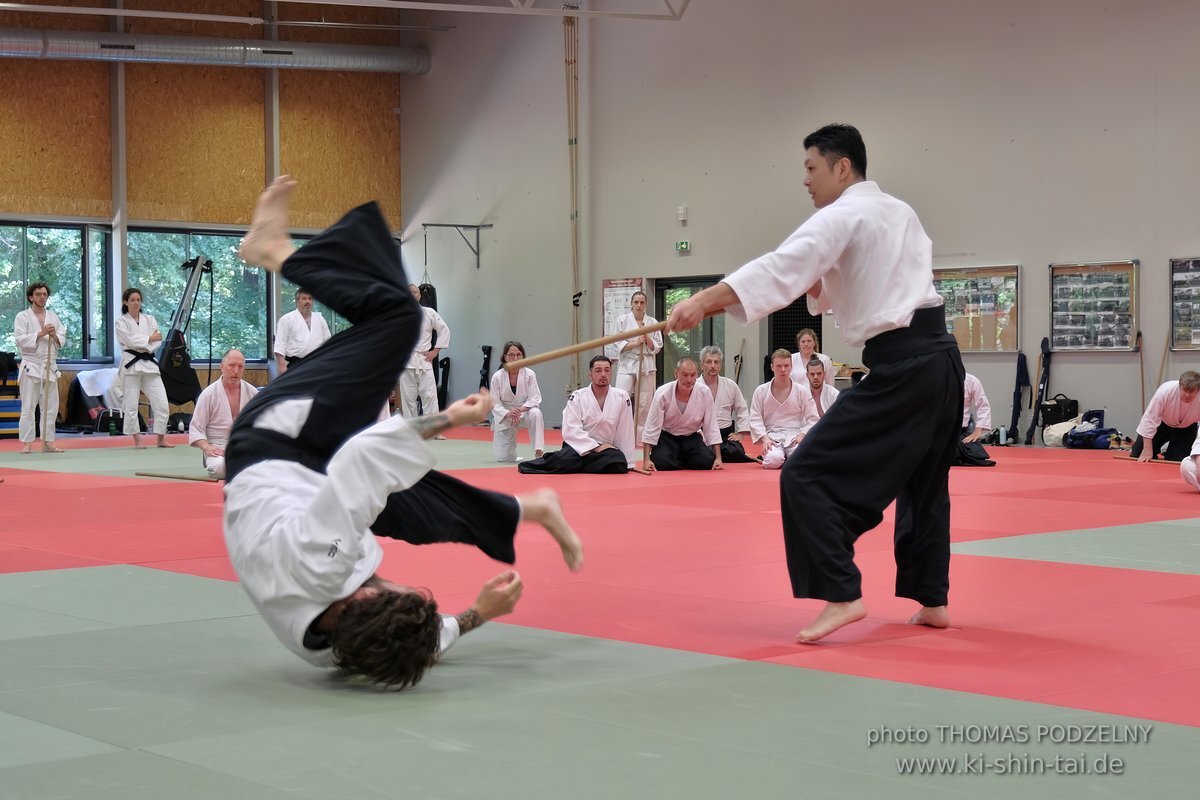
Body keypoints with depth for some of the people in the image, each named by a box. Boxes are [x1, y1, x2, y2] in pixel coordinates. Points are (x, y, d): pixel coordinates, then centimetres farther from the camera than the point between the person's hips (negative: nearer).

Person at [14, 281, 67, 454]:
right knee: (28, 407, -5)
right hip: (31, 366, -5)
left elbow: (62, 340, 8)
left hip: (49, 366, 5)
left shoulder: (53, 317, 11)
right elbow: (21, 339, -13)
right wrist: (41, 333, -19)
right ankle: (26, 443, -1)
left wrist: (55, 336, -13)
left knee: (51, 406, 6)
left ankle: (47, 442, 12)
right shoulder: (23, 317, -2)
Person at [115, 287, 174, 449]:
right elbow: (131, 340, -14)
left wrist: (144, 347, -14)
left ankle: (161, 439, 8)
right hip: (131, 364, -4)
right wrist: (150, 339, -6)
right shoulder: (121, 322, 1)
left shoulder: (150, 320, 12)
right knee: (131, 404, -2)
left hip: (149, 364, 4)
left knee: (161, 402, -2)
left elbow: (157, 341, 1)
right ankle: (137, 440, 8)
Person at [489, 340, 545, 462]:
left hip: (524, 412, 0)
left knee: (535, 414, -38)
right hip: (504, 416, 0)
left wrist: (521, 409, -34)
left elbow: (535, 398, -15)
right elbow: (494, 403, -12)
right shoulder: (497, 377, -14)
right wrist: (508, 414, -31)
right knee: (504, 458, -1)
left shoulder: (529, 374, -14)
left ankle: (539, 452, -32)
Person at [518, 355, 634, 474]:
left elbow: (625, 433, 3)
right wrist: (596, 447, -19)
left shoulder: (622, 398, 1)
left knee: (620, 463, -34)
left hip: (606, 450, 3)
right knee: (565, 460, -39)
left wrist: (628, 463, 4)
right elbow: (572, 431, -12)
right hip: (580, 446, -3)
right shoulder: (577, 397, -3)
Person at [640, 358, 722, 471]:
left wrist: (718, 458, -14)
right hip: (667, 437, -2)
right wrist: (646, 460, -22)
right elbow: (651, 427, -17)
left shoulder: (704, 393, -17)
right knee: (661, 463, -28)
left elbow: (711, 427, -10)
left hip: (691, 437, 2)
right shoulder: (663, 393, -21)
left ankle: (684, 459, 15)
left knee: (707, 462, -22)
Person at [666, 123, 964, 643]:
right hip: (941, 357, 10)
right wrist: (817, 287, 11)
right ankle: (931, 600, 29)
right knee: (922, 481, 24)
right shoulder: (899, 213, 21)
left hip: (900, 366, -10)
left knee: (808, 476, -8)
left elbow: (781, 267, -21)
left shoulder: (843, 216, -7)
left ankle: (841, 595, -13)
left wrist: (703, 300, -29)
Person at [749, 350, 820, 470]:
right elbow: (755, 419, 0)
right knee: (773, 460, -33)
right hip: (772, 437, -1)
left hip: (795, 436, 1)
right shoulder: (761, 391, 2)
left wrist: (802, 435, -12)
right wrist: (764, 438, -14)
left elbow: (813, 419, 3)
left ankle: (787, 458, 7)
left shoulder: (802, 391, 2)